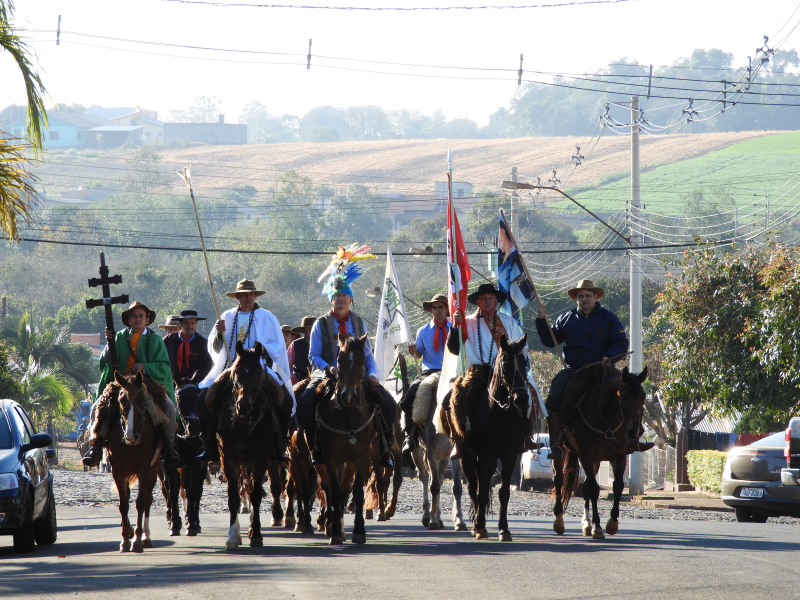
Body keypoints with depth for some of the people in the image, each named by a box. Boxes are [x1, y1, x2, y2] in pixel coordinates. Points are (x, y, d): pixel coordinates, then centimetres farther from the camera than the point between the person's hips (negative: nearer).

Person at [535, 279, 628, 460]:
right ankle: (555, 443, -16)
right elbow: (549, 341, 16)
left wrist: (609, 357, -16)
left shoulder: (608, 318, 7)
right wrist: (541, 320, 3)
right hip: (572, 369, 1)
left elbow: (621, 343, 3)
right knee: (553, 399, -22)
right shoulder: (566, 319, 13)